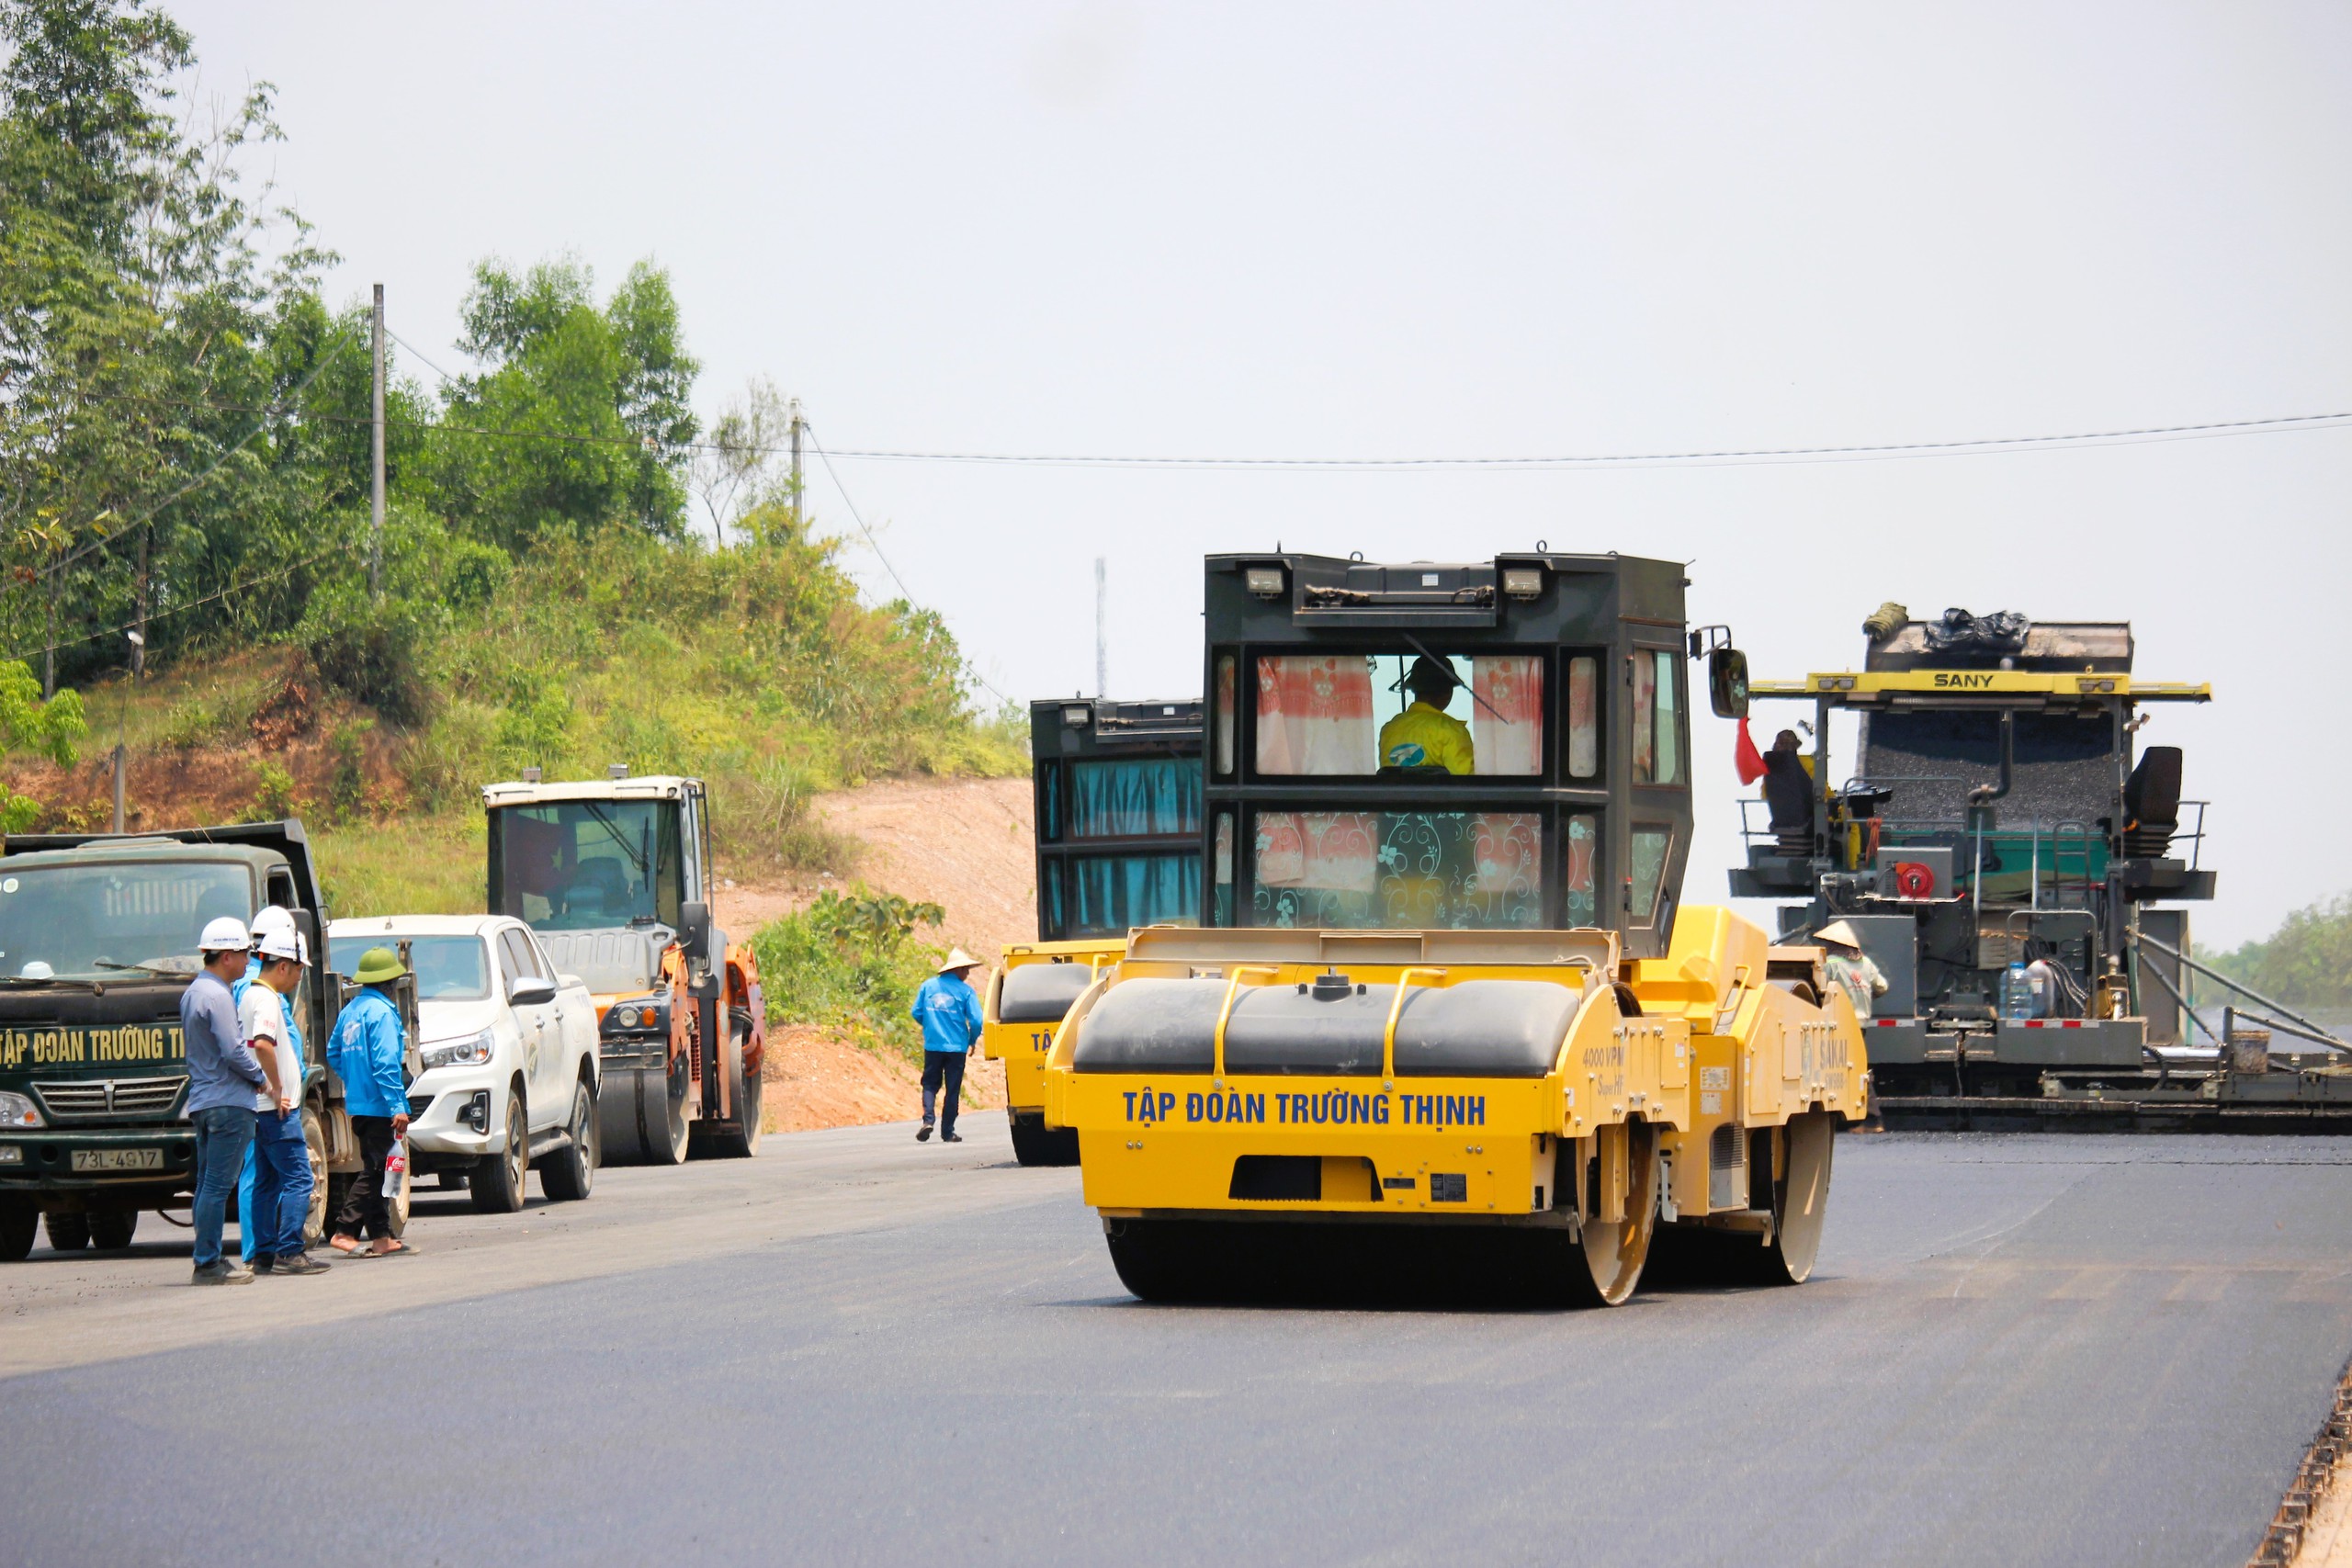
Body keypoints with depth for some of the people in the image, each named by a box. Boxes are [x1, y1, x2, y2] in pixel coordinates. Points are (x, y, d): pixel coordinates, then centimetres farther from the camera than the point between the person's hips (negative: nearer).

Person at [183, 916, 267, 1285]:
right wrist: (262, 1078, -3)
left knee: (207, 1183, 11)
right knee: (218, 1185, -9)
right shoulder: (217, 996, -14)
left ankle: (209, 1259, 14)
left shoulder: (192, 992, 18)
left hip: (202, 1101, 10)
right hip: (227, 1102, -10)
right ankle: (208, 1262, -10)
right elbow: (234, 1051, -19)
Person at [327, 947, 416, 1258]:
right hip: (378, 1104, -9)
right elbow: (385, 1063, -20)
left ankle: (382, 1237, 15)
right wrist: (398, 1106, -21)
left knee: (374, 1170, 13)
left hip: (357, 1102, 9)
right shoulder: (381, 1011, -14)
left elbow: (334, 1053, 21)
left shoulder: (350, 1011, 13)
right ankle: (345, 1232, -10)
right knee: (374, 1172, -6)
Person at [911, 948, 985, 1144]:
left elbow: (916, 1012, 4)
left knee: (930, 1084, 12)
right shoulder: (965, 991, -6)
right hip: (956, 1046, -2)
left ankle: (927, 1119, -10)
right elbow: (976, 1020, -11)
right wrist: (972, 1041, 8)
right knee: (953, 1089, 8)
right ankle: (947, 1131, 10)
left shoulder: (928, 986, 2)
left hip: (932, 1045, 2)